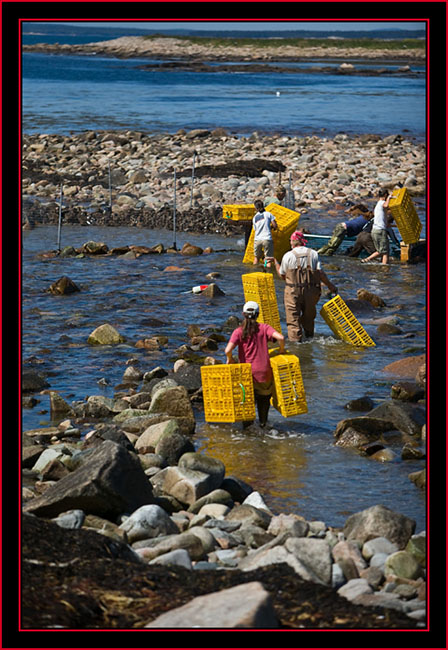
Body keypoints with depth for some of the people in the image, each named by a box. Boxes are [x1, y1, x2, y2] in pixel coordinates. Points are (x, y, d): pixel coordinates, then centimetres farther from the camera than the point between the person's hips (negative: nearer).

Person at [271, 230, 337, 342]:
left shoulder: (288, 256, -3)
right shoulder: (313, 254, 1)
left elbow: (282, 276, 4)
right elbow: (320, 273, -4)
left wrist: (276, 263, 19)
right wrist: (331, 286, 7)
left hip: (293, 291, -3)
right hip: (311, 291, 3)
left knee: (293, 317, 1)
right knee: (309, 316, 20)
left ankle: (295, 339, -6)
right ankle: (309, 336, 31)